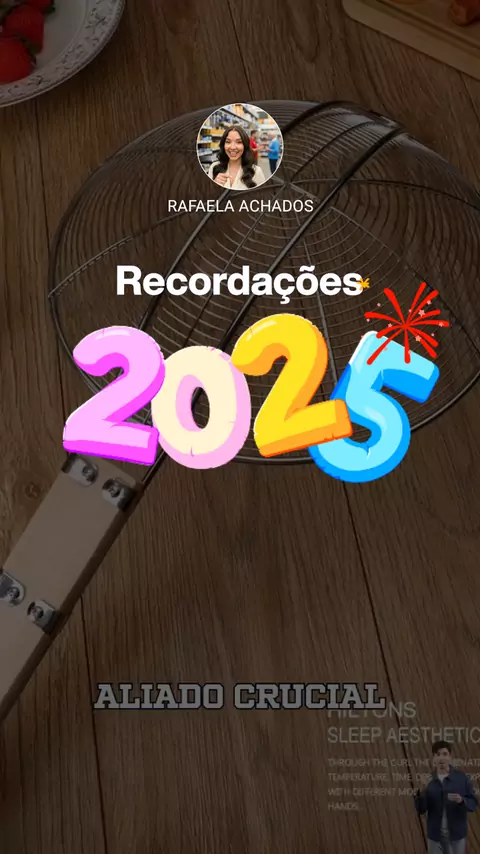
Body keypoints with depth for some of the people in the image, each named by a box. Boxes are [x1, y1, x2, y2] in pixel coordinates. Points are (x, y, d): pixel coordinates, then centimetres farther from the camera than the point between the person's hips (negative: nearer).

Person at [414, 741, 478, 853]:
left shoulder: (462, 778, -9)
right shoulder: (428, 781, -6)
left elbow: (474, 803, -5)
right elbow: (421, 810, -5)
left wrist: (462, 801, -26)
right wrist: (421, 795, -26)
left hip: (456, 835, -1)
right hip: (435, 835, 1)